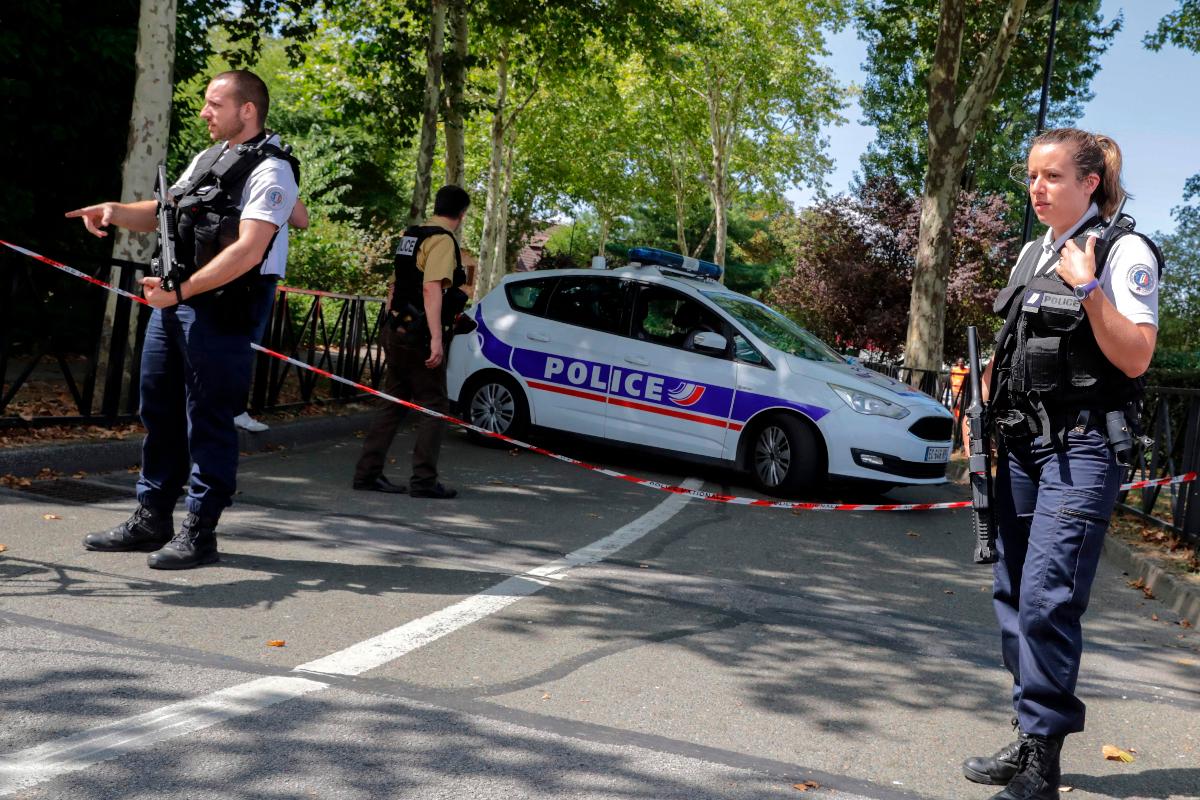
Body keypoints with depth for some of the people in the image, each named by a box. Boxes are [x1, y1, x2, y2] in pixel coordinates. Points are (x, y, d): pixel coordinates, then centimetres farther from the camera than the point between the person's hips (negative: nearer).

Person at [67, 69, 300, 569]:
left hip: (217, 314, -9)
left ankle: (199, 532, 6)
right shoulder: (207, 159, 19)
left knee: (208, 423, -2)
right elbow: (163, 212, 25)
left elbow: (248, 251, -20)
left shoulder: (270, 171, -9)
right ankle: (151, 520, 24)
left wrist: (181, 290, -22)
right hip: (171, 302, 9)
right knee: (160, 414, 13)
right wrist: (116, 212, 5)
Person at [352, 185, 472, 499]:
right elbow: (432, 288, -23)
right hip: (420, 337, -9)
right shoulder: (443, 241, -11)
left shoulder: (411, 236, 17)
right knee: (434, 407, -2)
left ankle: (367, 473, 10)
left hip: (397, 330, 9)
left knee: (394, 404, 12)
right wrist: (437, 337, -27)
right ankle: (424, 480, -4)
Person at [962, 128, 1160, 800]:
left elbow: (1135, 358, -14)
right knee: (1014, 594, 9)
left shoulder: (1125, 251, -6)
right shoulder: (1033, 254, 16)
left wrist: (1088, 288, -22)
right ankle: (1029, 743, 20)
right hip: (1022, 442, 8)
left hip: (1083, 447, -8)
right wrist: (985, 399, 12)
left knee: (1047, 598, -15)